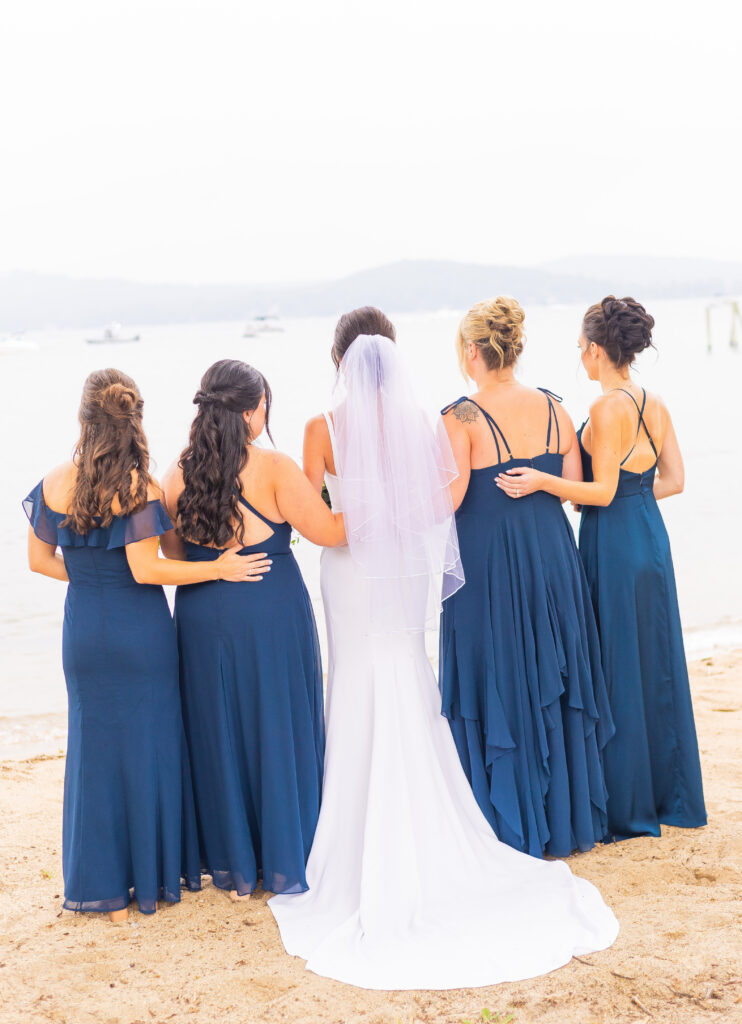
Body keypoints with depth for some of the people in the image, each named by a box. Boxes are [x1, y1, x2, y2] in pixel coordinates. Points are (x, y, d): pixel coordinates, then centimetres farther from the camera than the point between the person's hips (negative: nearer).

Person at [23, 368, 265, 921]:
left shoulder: (54, 484, -1)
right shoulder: (140, 487, -15)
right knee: (148, 744, 10)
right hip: (140, 629, -4)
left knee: (94, 745, 14)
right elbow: (147, 570, -19)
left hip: (83, 627, 4)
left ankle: (103, 884, 22)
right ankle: (154, 874, 21)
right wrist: (220, 568, -13)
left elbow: (40, 559, 6)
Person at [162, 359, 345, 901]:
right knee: (280, 730, 10)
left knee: (218, 734, 14)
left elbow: (172, 549, 8)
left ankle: (233, 867, 25)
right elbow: (330, 531, -11)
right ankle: (286, 865, 21)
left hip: (203, 613, 4)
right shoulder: (275, 468, -14)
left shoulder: (179, 473, -2)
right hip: (272, 612, -3)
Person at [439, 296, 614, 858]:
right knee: (554, 682, 16)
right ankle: (566, 817, 27)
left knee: (498, 689, 6)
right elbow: (573, 485, 4)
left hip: (487, 559, -5)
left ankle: (512, 827, 14)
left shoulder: (462, 418, -14)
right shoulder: (553, 406, 1)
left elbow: (448, 500, -19)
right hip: (551, 554, 5)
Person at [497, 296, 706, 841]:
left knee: (618, 672, 2)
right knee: (656, 665, 15)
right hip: (652, 536, 8)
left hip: (613, 545, -8)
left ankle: (627, 807, 12)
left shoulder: (607, 408, -16)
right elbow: (673, 479, 8)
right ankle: (670, 794, 26)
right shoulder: (655, 405, 7)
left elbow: (603, 491, -17)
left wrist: (543, 481, -24)